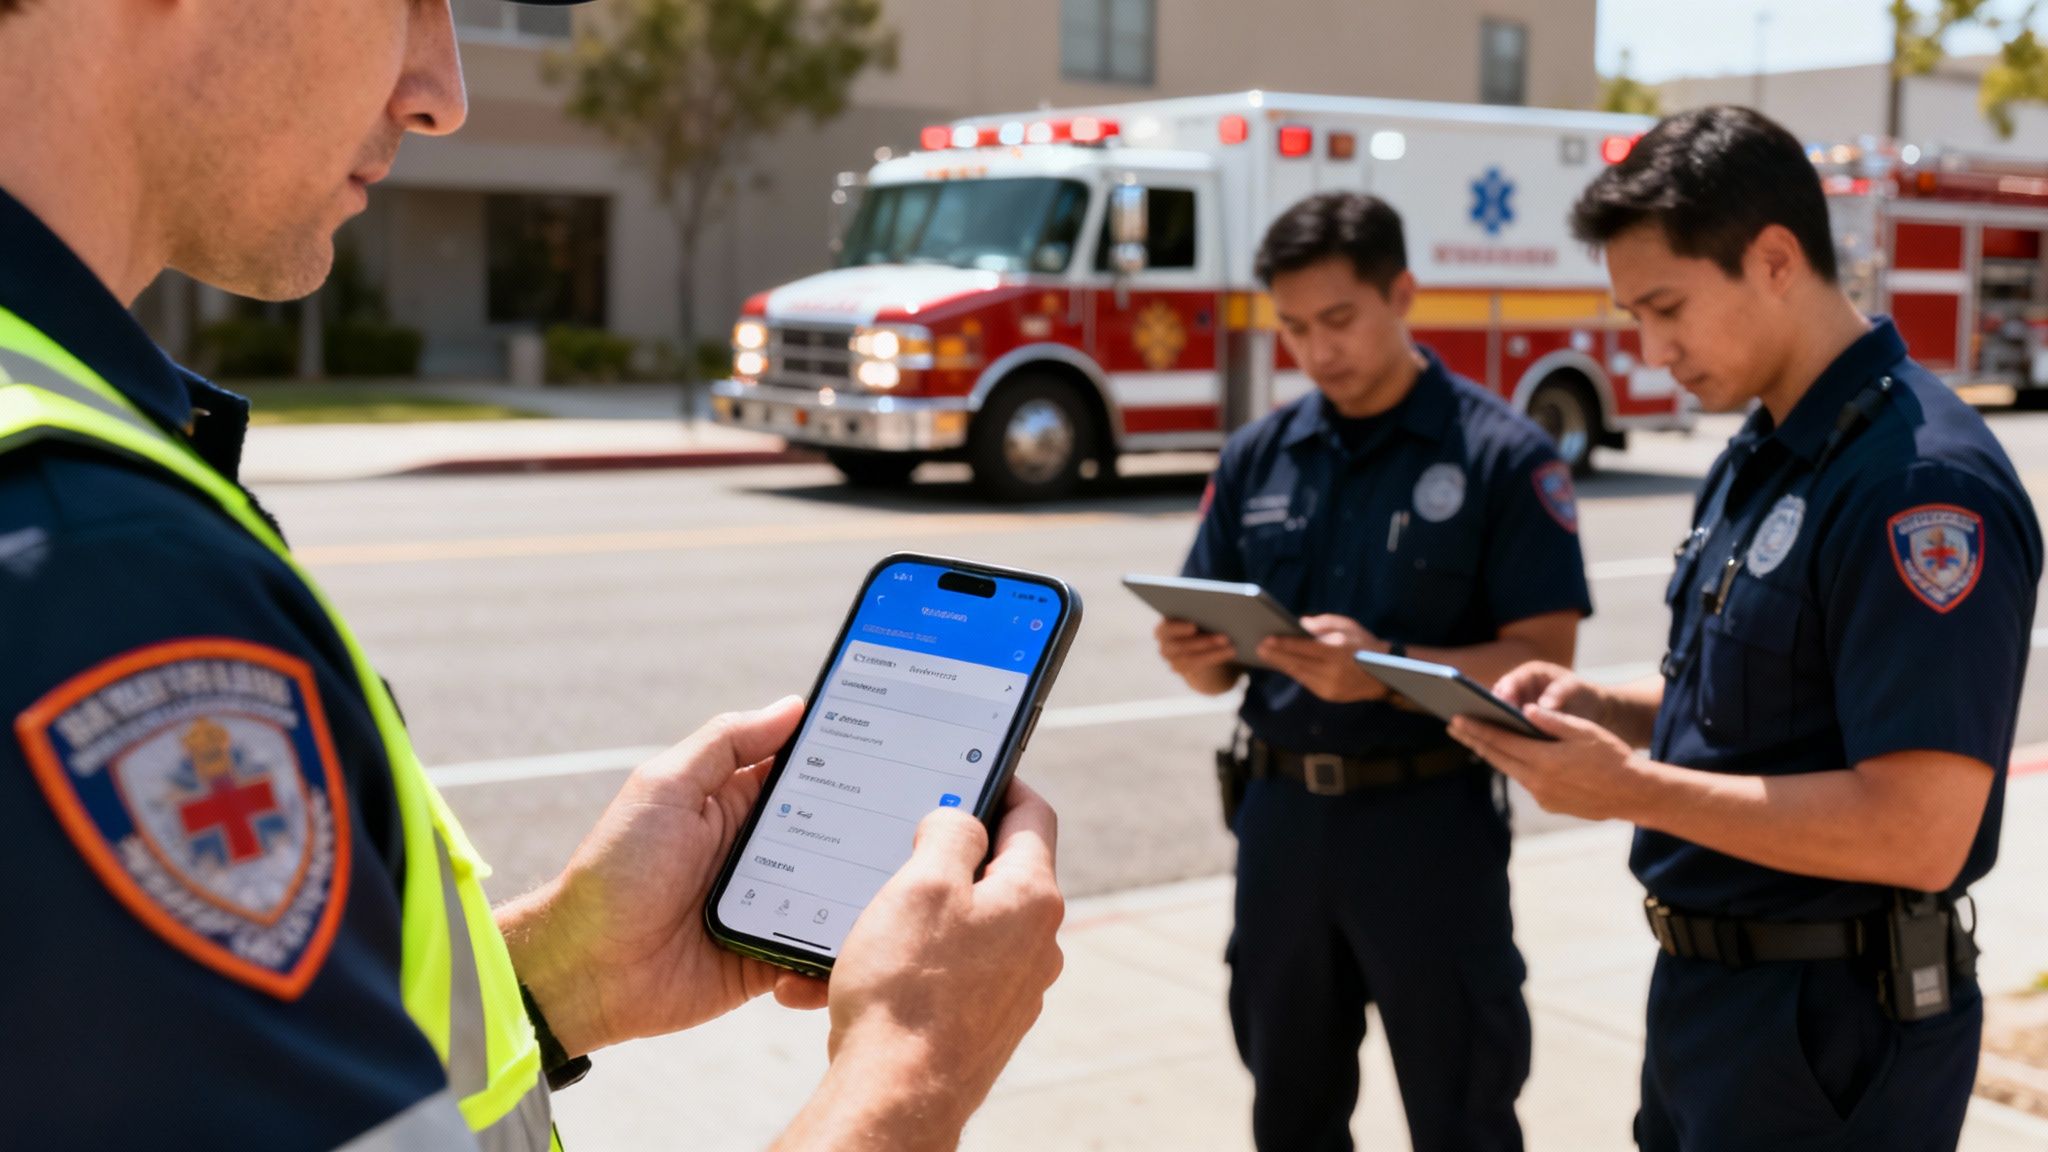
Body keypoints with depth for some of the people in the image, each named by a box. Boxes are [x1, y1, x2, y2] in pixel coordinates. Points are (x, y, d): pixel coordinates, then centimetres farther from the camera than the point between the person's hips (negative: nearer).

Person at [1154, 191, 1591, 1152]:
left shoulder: (1503, 455, -8)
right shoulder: (1258, 456, 6)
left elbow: (1542, 661, -14)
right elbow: (1219, 663, 9)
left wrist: (1383, 668, -28)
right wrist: (1194, 654, -15)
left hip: (1429, 819, -4)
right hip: (1282, 814, 5)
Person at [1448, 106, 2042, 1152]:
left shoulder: (1920, 481, -22)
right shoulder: (1759, 456, 8)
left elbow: (1919, 833, -27)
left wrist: (1632, 788, -23)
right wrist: (1597, 709, -1)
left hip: (1829, 1028, -9)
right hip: (1707, 987, 9)